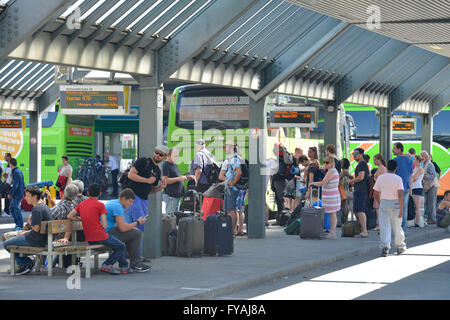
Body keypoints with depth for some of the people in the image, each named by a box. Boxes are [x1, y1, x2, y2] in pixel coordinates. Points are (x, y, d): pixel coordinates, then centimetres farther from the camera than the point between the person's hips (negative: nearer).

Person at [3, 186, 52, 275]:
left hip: (37, 241, -10)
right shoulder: (45, 207, 11)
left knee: (6, 244, -1)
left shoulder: (36, 209, -20)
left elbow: (36, 228, -24)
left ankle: (27, 263, 2)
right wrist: (27, 232, 14)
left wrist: (30, 222, -5)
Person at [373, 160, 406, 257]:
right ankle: (400, 246, 26)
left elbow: (376, 193, 6)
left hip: (384, 202, 1)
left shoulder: (380, 178, 0)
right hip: (395, 203, -1)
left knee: (384, 226, -1)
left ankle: (385, 247, -15)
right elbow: (400, 195, -16)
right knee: (397, 226, 13)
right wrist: (401, 209, -15)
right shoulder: (398, 178, -9)